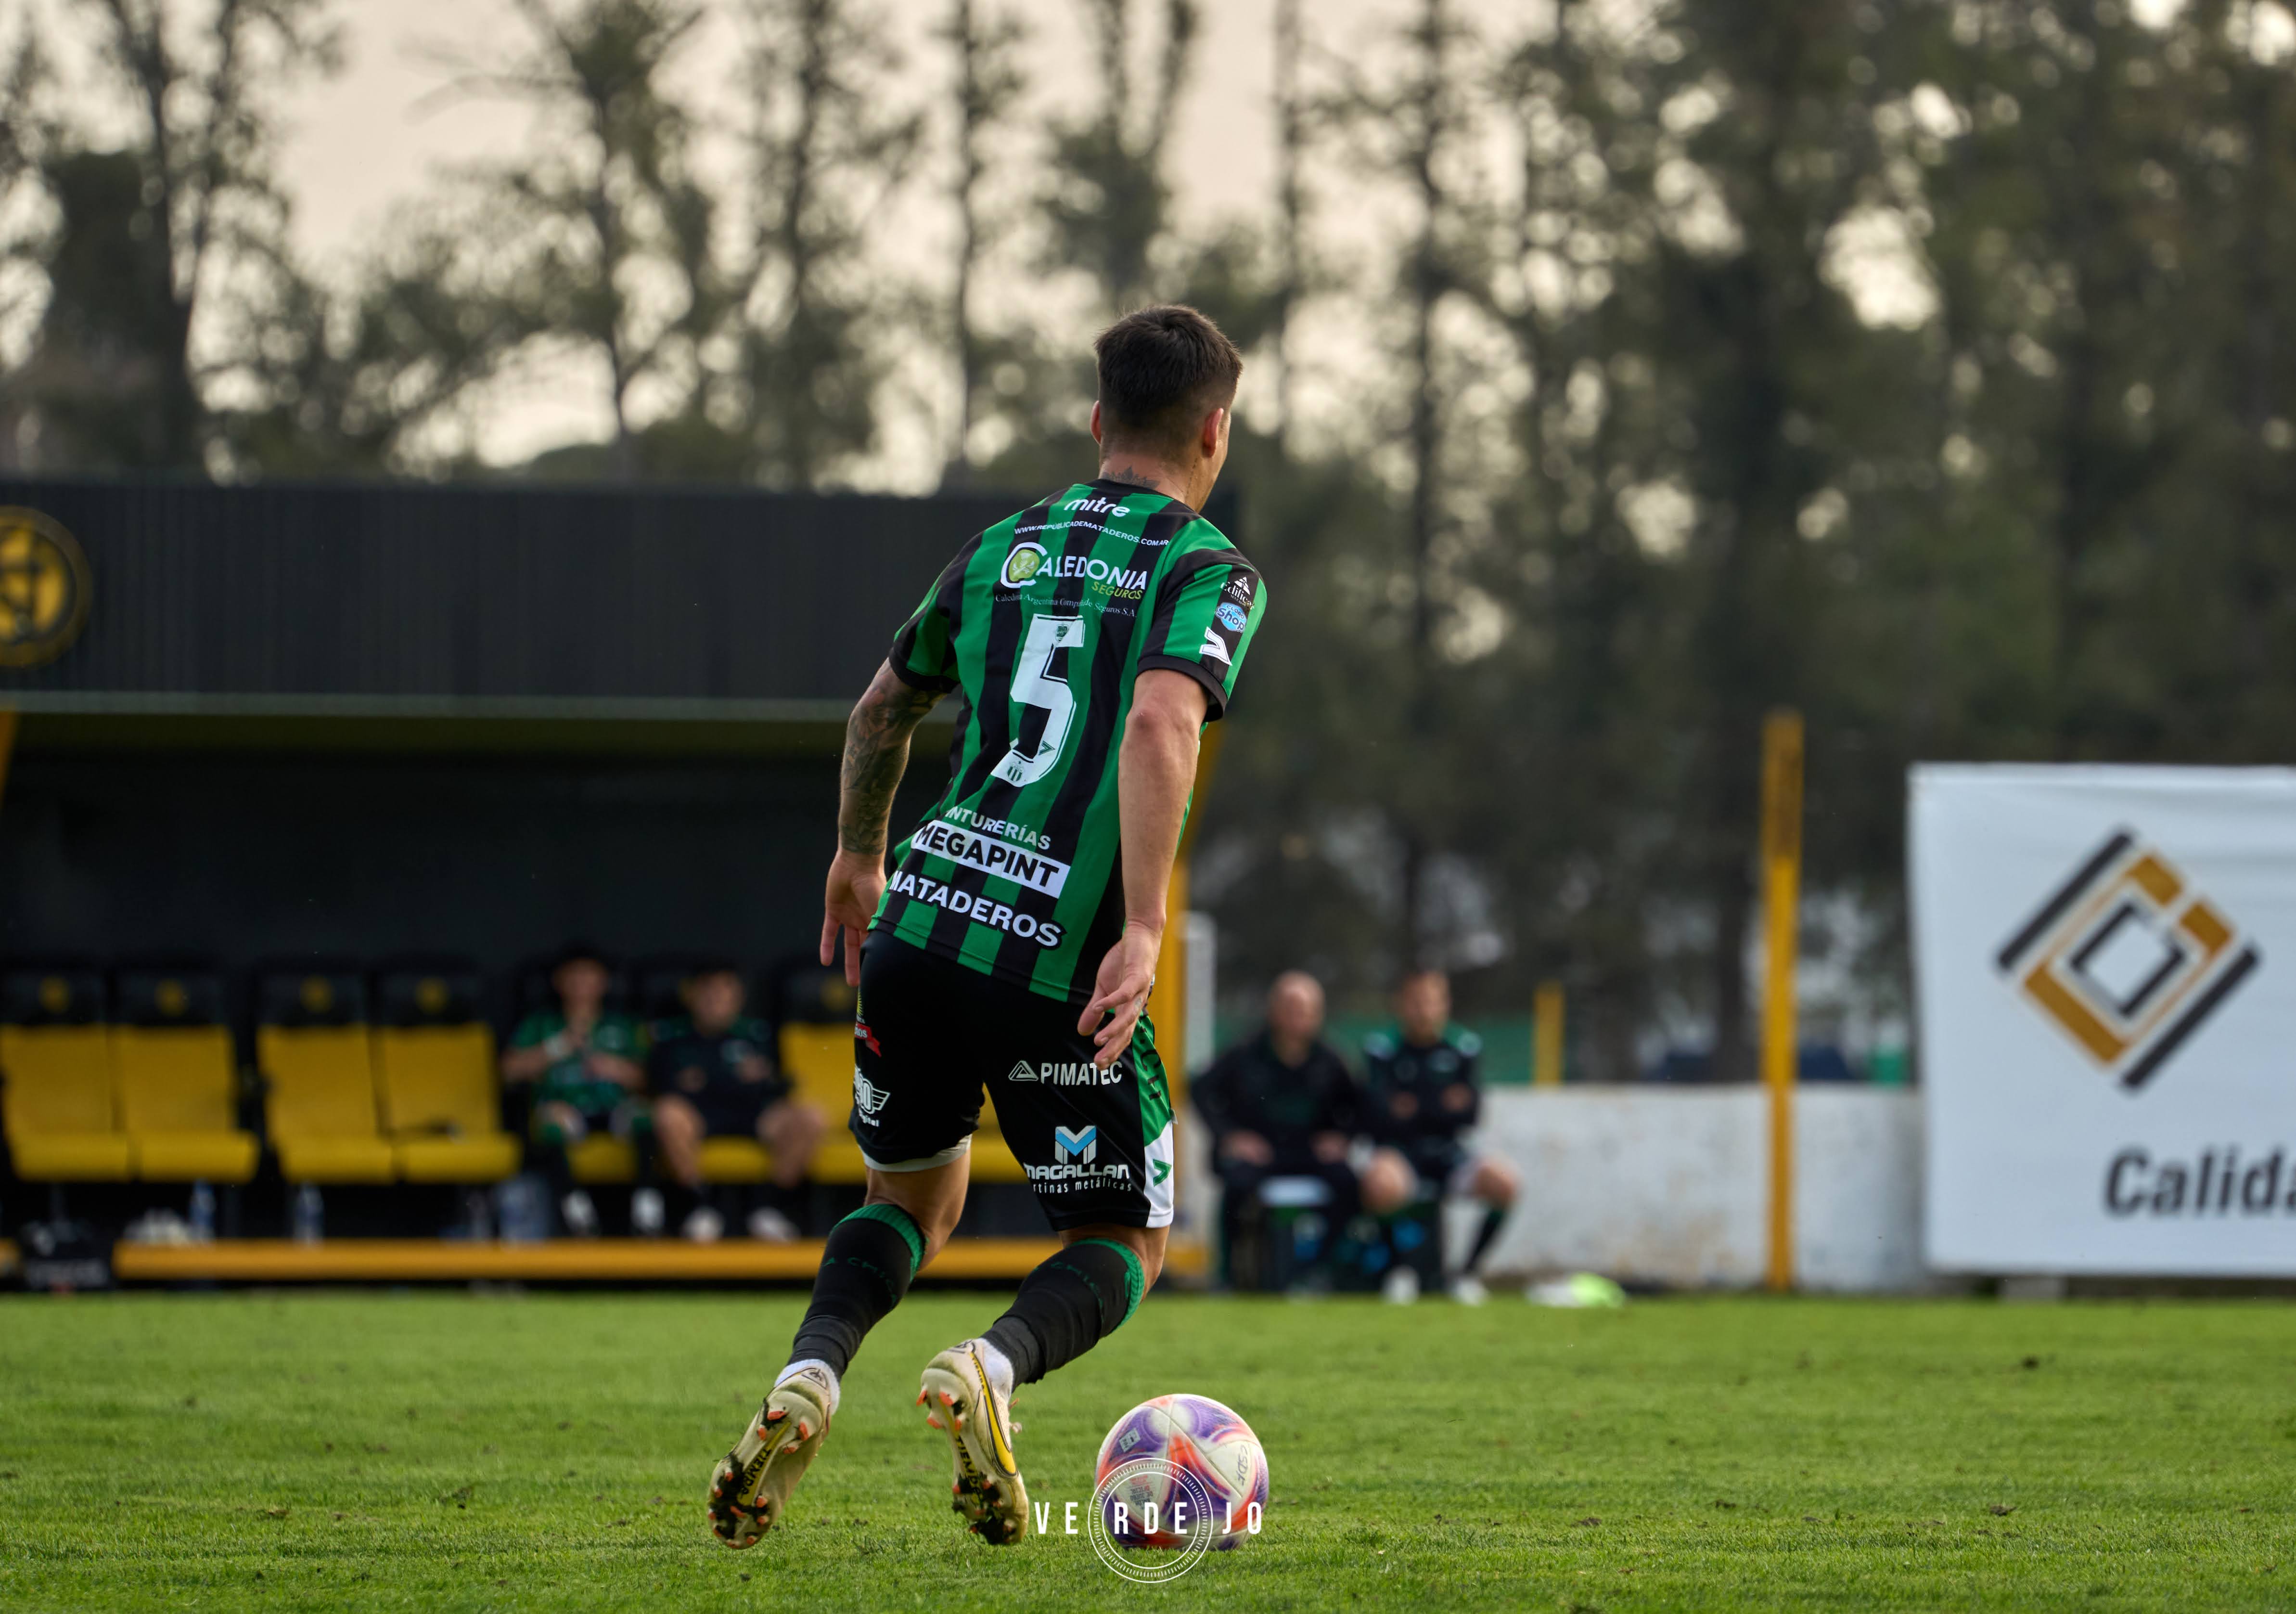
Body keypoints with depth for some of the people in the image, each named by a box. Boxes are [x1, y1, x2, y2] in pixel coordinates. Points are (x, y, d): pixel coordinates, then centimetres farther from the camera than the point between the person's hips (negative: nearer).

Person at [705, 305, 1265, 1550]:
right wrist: (1144, 928, -23)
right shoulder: (1209, 571, -1)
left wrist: (858, 858, 45)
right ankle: (991, 1368, -19)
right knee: (1124, 1245, 13)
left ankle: (807, 1376, -4)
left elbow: (884, 710, 28)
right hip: (1060, 963, -5)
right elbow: (1160, 724, -20)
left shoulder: (1004, 546, 17)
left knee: (910, 1200, 25)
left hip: (920, 924, 5)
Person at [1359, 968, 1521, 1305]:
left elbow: (1469, 1114, -1)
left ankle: (1468, 1270, -4)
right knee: (1381, 1184, -39)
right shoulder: (1382, 1048, -3)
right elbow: (1378, 1119, -12)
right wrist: (1442, 1107, -15)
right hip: (1399, 1154, -3)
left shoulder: (1463, 1047, 4)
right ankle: (1400, 1268, -10)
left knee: (1503, 1182, -26)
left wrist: (1415, 1112, -12)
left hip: (1447, 1154, 3)